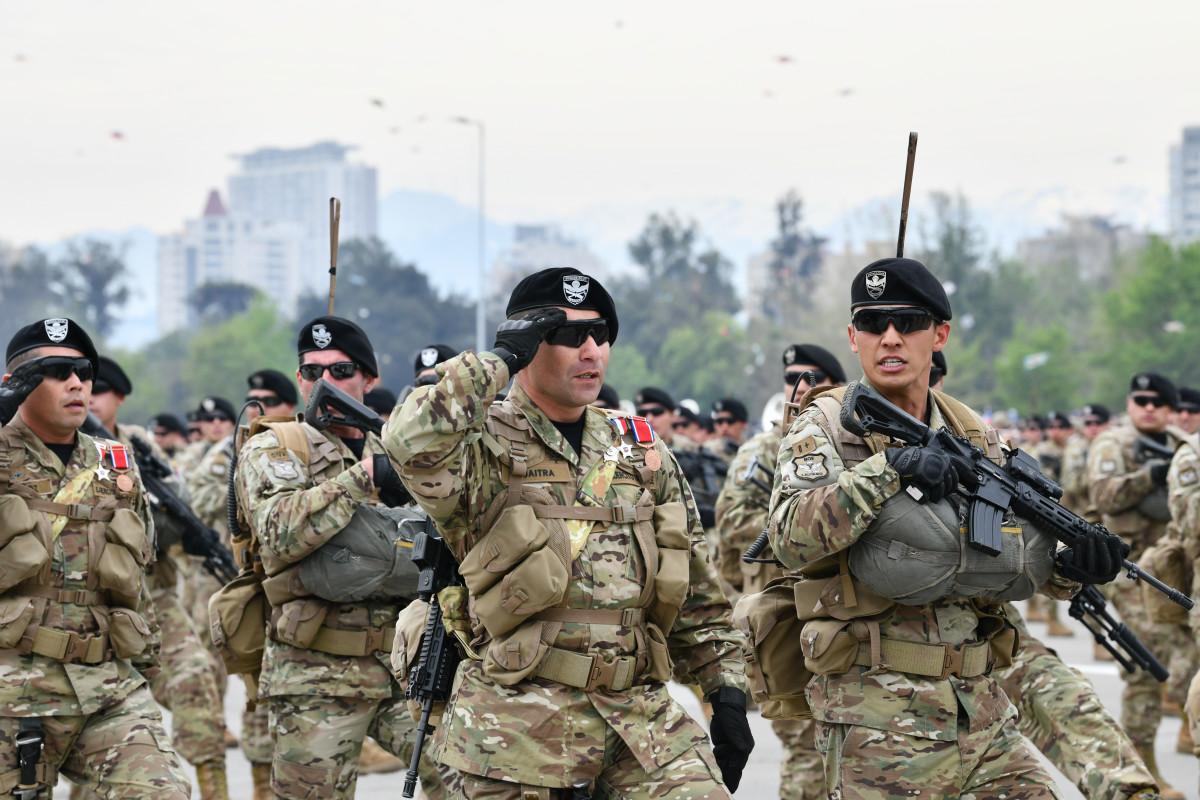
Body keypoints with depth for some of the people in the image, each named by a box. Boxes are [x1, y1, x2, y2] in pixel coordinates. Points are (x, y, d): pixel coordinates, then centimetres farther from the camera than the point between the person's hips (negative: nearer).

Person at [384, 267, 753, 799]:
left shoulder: (641, 450, 16)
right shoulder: (483, 447, -1)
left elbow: (697, 595, 19)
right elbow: (411, 442, -26)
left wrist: (728, 694, 12)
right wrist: (499, 360, -15)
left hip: (641, 711, 4)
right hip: (521, 724, -4)